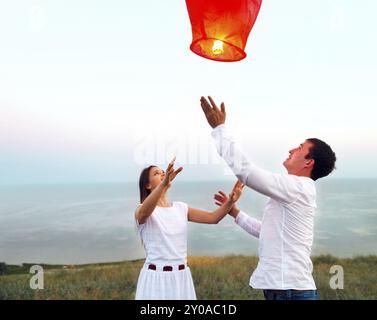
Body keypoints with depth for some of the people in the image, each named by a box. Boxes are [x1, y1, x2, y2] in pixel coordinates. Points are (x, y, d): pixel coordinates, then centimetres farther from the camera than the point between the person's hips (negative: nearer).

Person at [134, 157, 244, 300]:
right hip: (156, 277, -5)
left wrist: (230, 201, -18)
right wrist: (163, 183, -48)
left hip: (181, 277, 5)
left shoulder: (180, 208, 8)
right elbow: (145, 212, -32)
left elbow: (213, 217, 1)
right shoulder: (141, 211, -7)